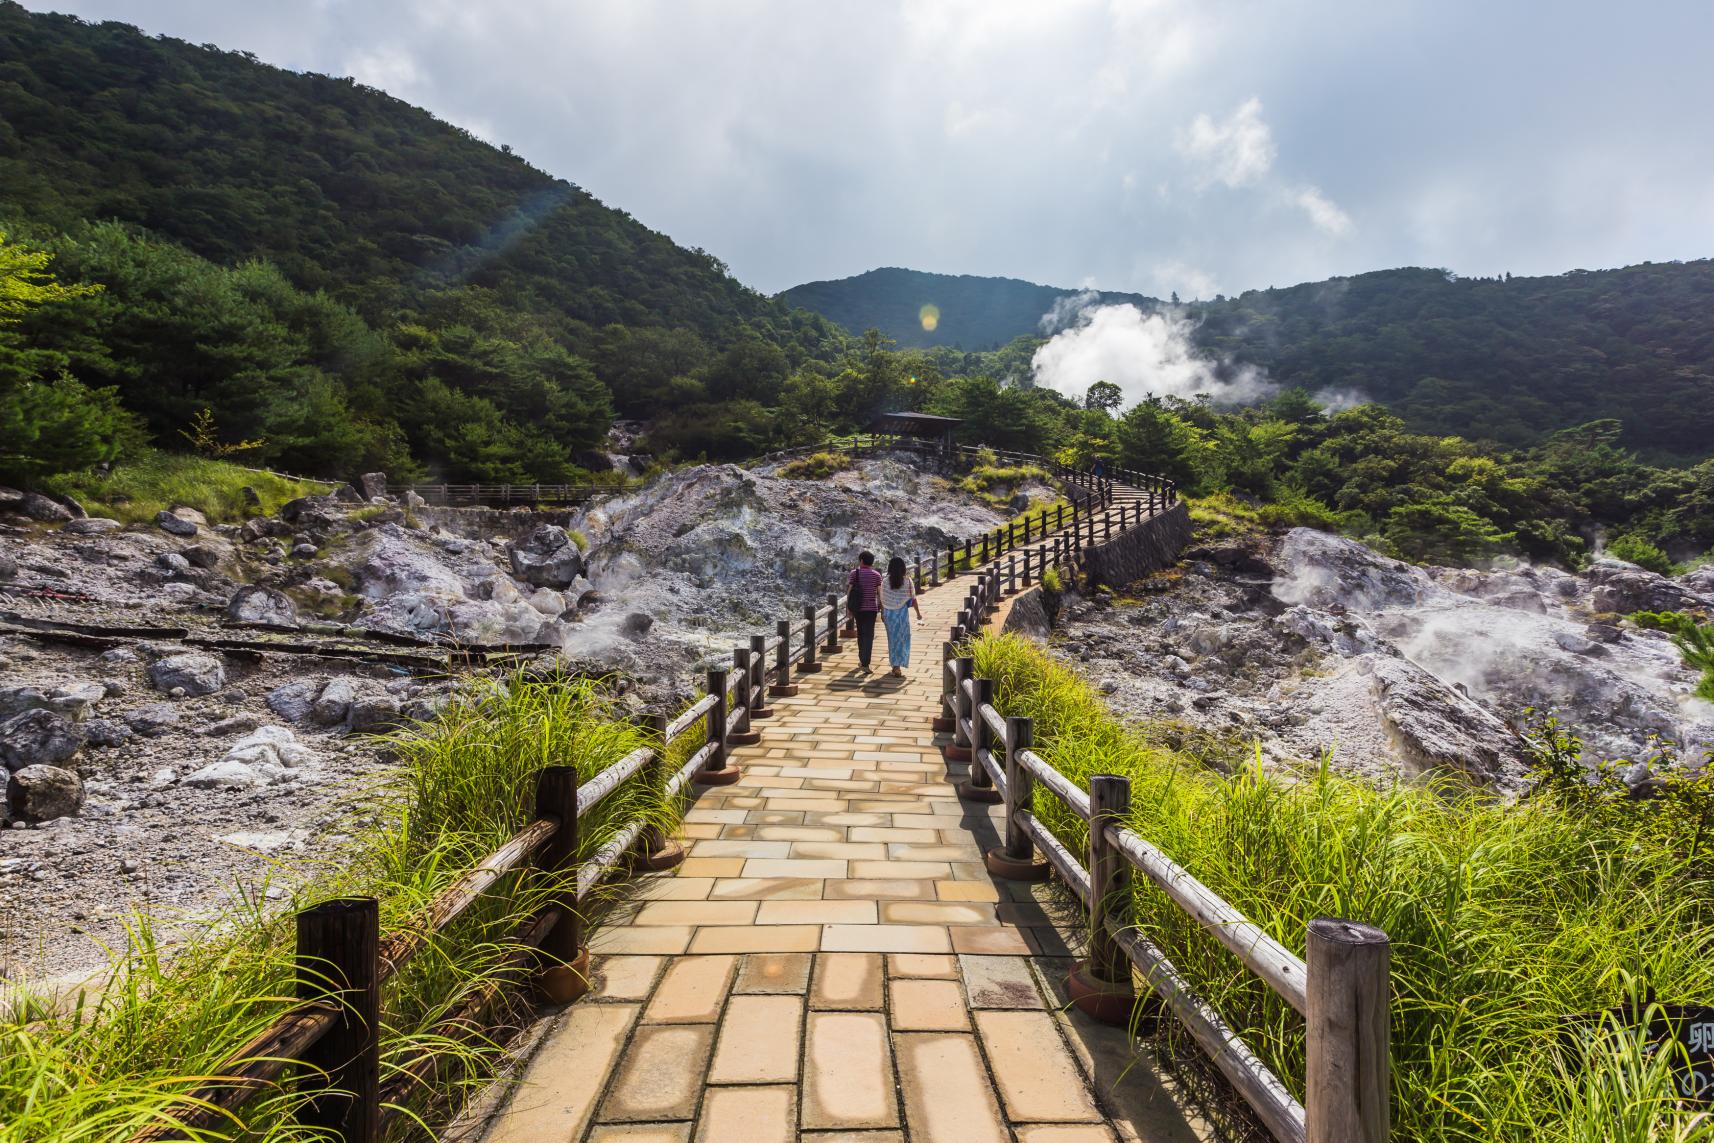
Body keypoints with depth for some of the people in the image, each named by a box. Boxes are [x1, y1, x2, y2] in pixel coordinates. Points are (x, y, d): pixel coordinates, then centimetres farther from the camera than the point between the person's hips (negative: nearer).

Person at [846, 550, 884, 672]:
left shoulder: (854, 573, -1)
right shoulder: (876, 575, -2)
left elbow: (849, 592, -3)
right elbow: (880, 594, -4)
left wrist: (849, 609, 4)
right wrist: (882, 610, 4)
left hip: (858, 608, 2)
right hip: (871, 608, -1)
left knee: (860, 634, 18)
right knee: (868, 636, -3)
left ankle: (862, 660, 28)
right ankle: (865, 664, -14)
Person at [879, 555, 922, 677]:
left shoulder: (885, 581, -6)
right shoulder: (908, 581, -9)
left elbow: (882, 600, -2)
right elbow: (913, 599, -4)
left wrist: (882, 613, 11)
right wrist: (918, 613, 8)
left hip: (889, 613, 2)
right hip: (902, 612, -2)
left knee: (892, 638, 15)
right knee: (902, 638, 8)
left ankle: (895, 665, 22)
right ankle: (898, 666, -1)